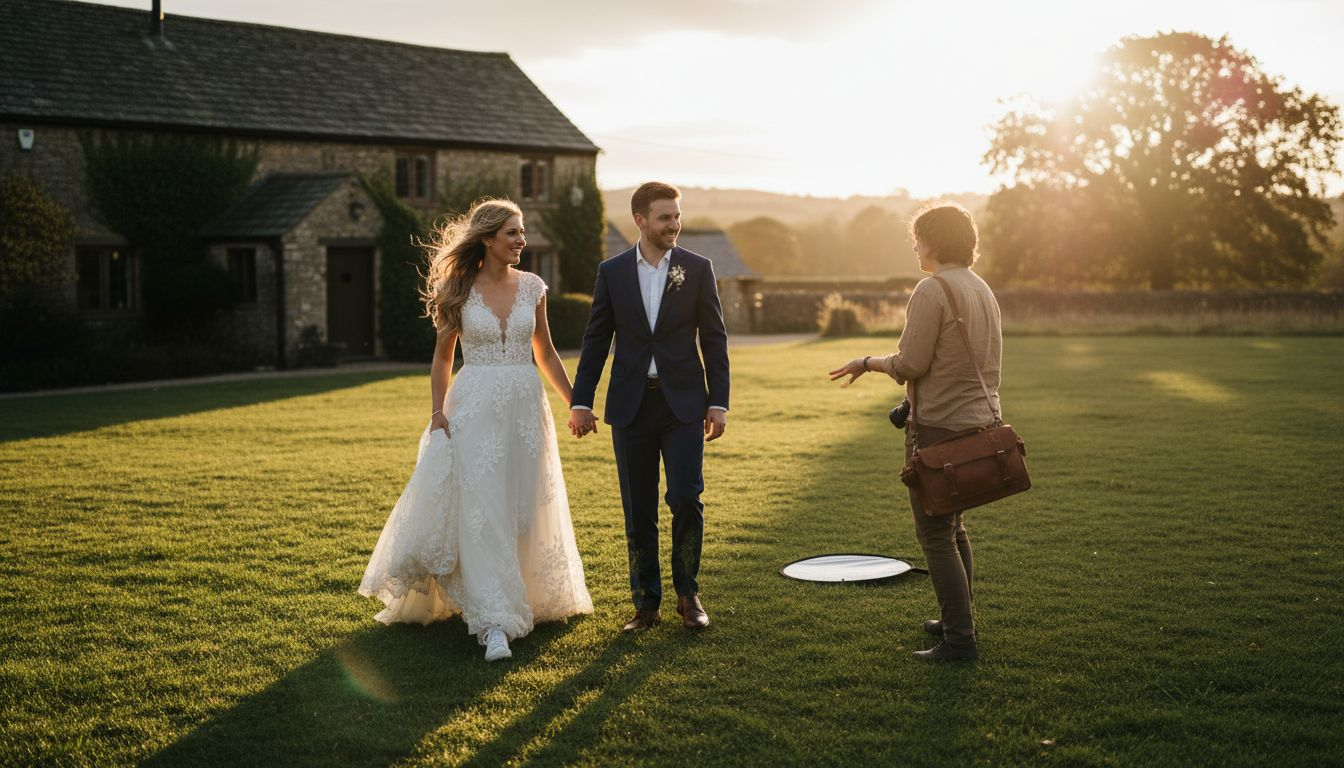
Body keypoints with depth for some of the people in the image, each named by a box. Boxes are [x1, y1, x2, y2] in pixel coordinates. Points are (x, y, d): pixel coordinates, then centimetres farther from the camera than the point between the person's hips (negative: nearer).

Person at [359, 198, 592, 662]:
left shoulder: (531, 287, 6)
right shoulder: (460, 289, -1)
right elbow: (442, 356, 6)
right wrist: (437, 411, -4)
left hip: (525, 406, 3)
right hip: (474, 408, -3)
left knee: (526, 510, 10)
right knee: (481, 513, -10)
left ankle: (528, 596, 30)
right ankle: (495, 622, -11)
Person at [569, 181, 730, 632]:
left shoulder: (698, 269, 2)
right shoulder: (612, 272, 4)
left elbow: (714, 339, 3)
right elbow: (596, 339, 6)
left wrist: (718, 403, -3)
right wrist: (580, 401, 1)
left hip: (684, 404, -1)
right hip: (631, 406, 1)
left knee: (686, 499, -8)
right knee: (638, 511, 5)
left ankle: (687, 594, 12)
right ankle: (646, 604, 16)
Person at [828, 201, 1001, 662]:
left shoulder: (932, 290, -15)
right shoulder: (983, 290, 13)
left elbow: (910, 364, -19)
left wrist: (869, 362, -1)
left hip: (940, 427, -9)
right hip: (980, 420, 9)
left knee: (935, 534, -3)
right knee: (953, 527, 21)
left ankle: (959, 638, -1)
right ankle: (957, 620, 30)